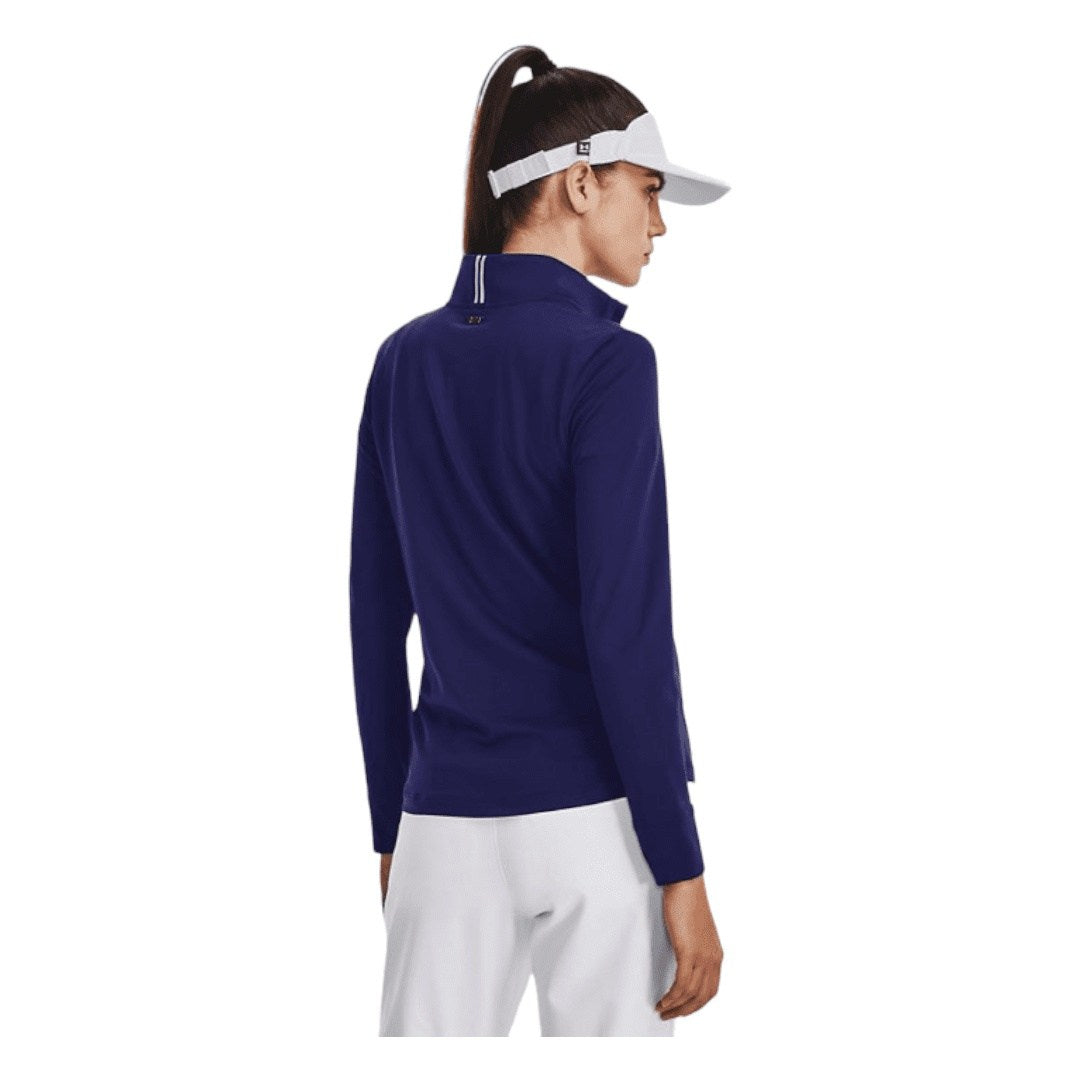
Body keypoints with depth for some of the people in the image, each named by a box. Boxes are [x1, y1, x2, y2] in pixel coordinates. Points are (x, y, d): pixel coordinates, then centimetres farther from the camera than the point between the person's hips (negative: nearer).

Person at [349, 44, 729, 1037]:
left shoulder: (407, 359, 6)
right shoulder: (602, 360, -11)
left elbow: (376, 617, 10)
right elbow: (625, 626, -16)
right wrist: (681, 870, -12)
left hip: (448, 817, 5)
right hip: (598, 821, -5)